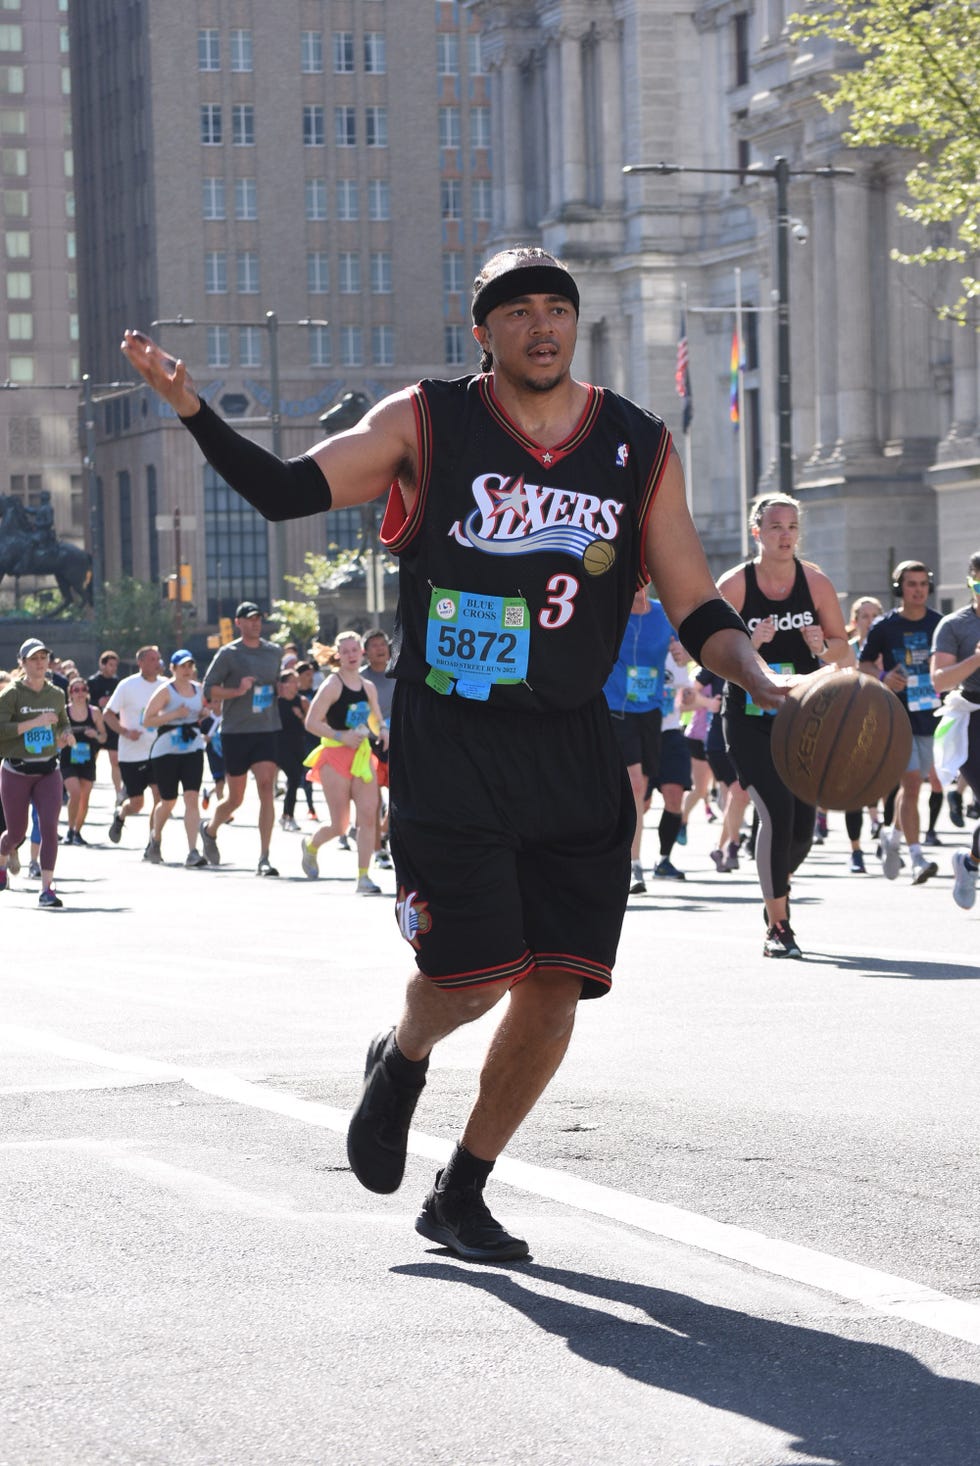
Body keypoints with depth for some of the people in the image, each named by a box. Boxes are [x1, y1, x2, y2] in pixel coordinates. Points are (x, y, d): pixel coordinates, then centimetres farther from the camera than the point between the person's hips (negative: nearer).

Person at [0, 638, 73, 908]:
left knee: (49, 827, -14)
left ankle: (47, 889, -13)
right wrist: (35, 722, -25)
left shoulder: (56, 695, 6)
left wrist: (66, 734, 1)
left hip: (48, 771, 3)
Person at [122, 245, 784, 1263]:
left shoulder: (639, 449, 5)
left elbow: (697, 613, 6)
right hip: (448, 751, -3)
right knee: (472, 977, -11)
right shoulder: (426, 426, -2)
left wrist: (769, 689, -11)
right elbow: (285, 491, -5)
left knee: (555, 993, -1)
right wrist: (190, 409, -18)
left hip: (573, 755, 3)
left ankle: (459, 1198, 19)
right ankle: (400, 1061, 27)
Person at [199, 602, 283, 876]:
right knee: (234, 797, 6)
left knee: (266, 788, -13)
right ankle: (210, 831, 38)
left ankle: (264, 858, -14)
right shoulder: (228, 654, -3)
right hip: (235, 731, -3)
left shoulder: (274, 651, 12)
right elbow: (209, 688, -6)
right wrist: (237, 691, -20)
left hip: (268, 730, 3)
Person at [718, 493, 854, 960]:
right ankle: (777, 928, -9)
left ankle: (778, 880, 37)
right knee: (777, 812, -20)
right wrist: (750, 643, -24)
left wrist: (824, 647, -16)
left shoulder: (815, 582, 0)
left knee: (802, 828, 1)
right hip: (748, 721, -3)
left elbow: (846, 655, 6)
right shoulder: (734, 585, -7)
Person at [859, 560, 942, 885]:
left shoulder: (940, 624, 4)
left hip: (930, 717, 4)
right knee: (911, 782, -15)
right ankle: (917, 858, -17)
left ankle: (892, 837, 39)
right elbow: (861, 669, 4)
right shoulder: (884, 627, -3)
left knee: (912, 784, 14)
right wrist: (883, 679, -16)